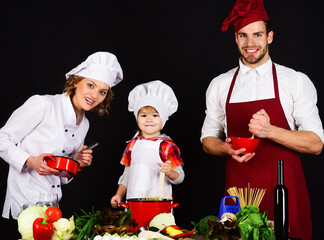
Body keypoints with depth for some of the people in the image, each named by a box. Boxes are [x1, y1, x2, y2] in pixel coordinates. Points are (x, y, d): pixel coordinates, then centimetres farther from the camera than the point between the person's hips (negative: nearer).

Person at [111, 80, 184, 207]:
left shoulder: (167, 146, -6)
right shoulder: (132, 144, 9)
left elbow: (180, 177, -6)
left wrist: (170, 172, -25)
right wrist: (119, 194, 11)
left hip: (160, 202, -4)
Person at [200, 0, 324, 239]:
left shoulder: (296, 81, 1)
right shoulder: (219, 85, 9)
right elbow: (208, 139, 16)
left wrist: (270, 131, -18)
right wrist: (227, 148, -7)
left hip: (285, 191, -1)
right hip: (238, 190, 2)